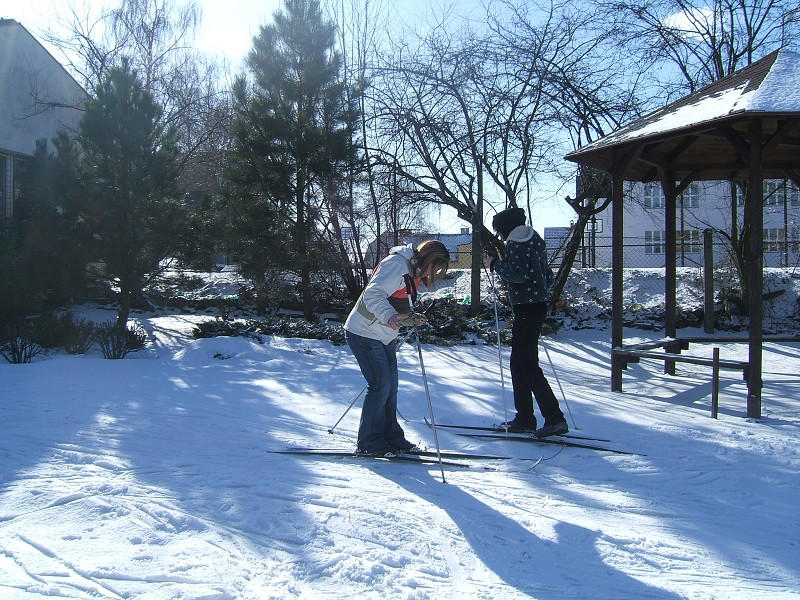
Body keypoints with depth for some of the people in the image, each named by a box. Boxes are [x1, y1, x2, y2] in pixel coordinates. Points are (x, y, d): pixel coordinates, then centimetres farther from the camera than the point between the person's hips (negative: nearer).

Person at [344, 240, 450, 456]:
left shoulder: (412, 272, 14)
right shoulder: (397, 264, -18)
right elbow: (373, 294, -29)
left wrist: (412, 319, 3)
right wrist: (390, 316, -44)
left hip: (384, 337, 10)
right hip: (364, 334, -10)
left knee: (390, 387, 10)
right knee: (380, 386, -9)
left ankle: (391, 438, 19)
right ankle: (368, 444, 1)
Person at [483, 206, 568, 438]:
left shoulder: (515, 243, -9)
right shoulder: (535, 240, 19)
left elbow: (518, 274, -19)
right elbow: (548, 276, 20)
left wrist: (495, 263, -8)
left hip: (526, 308, -10)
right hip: (539, 305, 10)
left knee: (529, 366, -8)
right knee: (518, 363, 14)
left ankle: (555, 419, -10)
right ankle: (524, 418, 17)